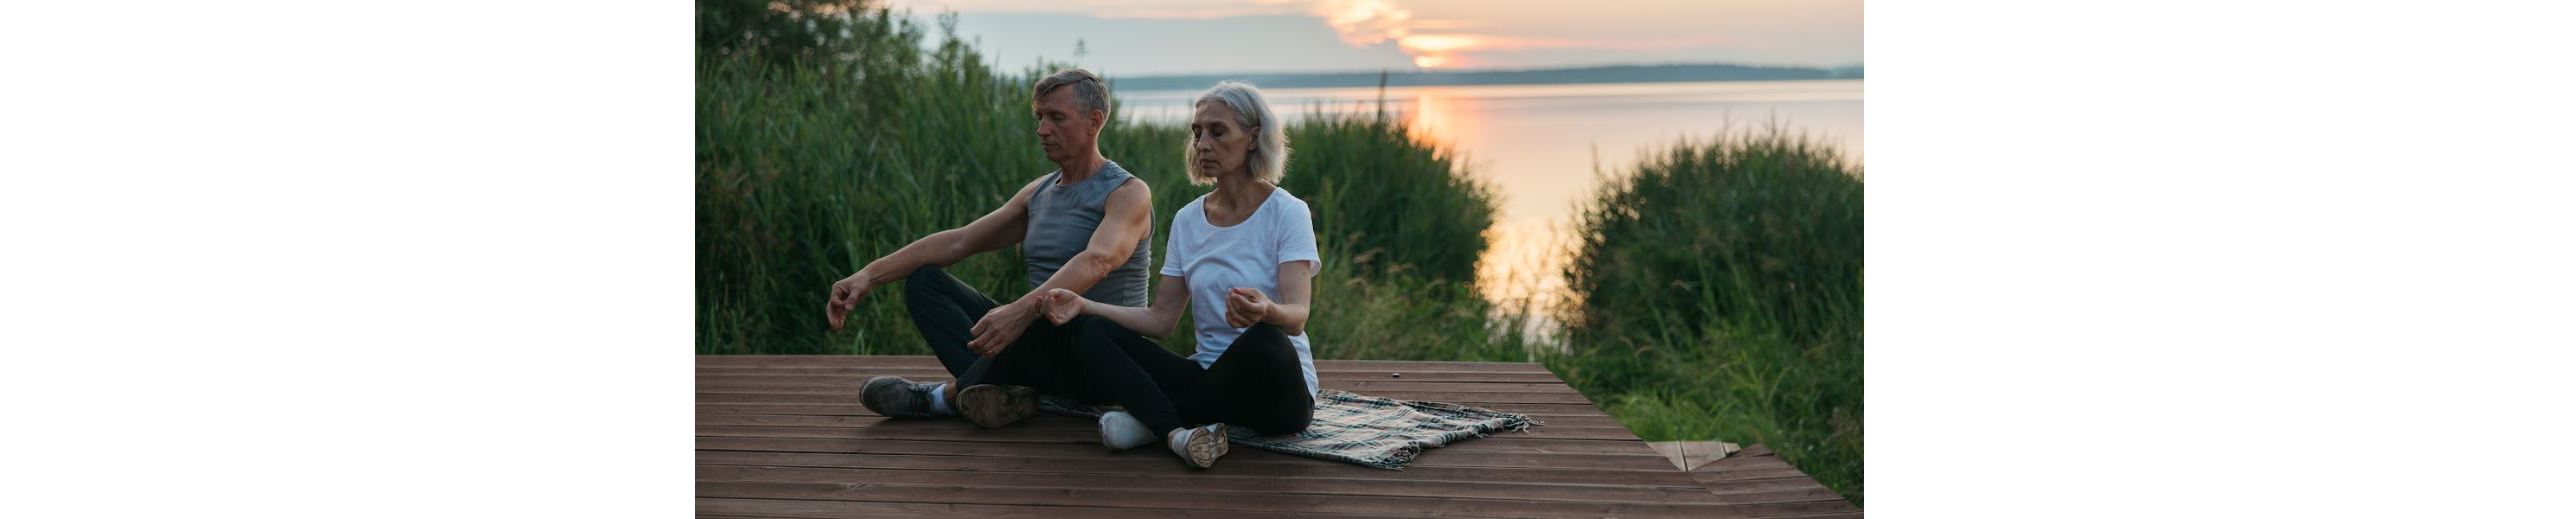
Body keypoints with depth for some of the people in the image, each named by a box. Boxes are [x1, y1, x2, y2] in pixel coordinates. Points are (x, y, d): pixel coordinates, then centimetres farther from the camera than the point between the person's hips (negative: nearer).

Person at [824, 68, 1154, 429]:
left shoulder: (1128, 193, -9)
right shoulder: (1039, 193, 16)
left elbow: (1097, 261, -29)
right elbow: (958, 241, 11)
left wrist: (1021, 310, -46)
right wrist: (870, 276, -2)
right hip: (1036, 342, 8)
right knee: (923, 280, -1)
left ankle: (950, 395, -15)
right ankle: (1003, 391, -28)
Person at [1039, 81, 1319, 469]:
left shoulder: (1286, 212, -7)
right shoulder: (1188, 220, 10)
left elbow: (1297, 316, -19)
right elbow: (1161, 319, 6)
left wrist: (1265, 311, -44)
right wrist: (1083, 306, -8)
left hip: (1277, 391, -5)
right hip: (1209, 376, 5)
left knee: (1265, 340, -40)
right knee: (1093, 334, -10)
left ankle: (1153, 420, -19)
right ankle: (1177, 432, -34)